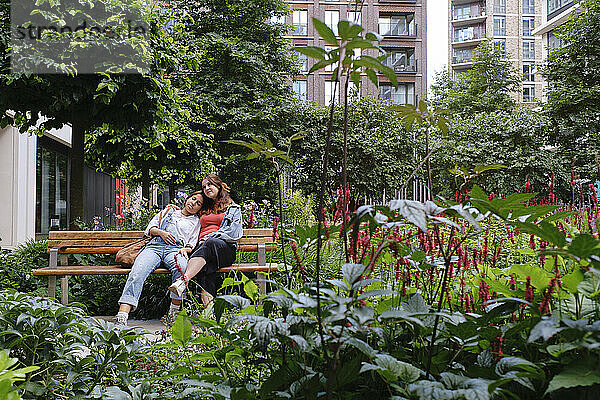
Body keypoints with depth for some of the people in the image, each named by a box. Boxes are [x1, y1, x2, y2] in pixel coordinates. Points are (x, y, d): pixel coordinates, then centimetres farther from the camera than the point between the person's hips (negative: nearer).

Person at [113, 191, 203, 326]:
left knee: (181, 267, -41)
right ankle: (122, 315, -44)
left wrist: (185, 249, -6)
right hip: (154, 246, 2)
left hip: (175, 249, -1)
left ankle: (174, 310, -31)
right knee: (138, 271, -31)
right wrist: (161, 232, 1)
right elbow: (150, 228, 22)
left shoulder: (196, 221, 27)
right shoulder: (168, 211, 31)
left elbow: (193, 244, 16)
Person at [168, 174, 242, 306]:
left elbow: (234, 232, 4)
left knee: (210, 244, -39)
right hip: (202, 245, 3)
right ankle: (208, 303, -55)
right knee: (205, 264, -35)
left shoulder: (233, 208, 20)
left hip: (225, 248, -3)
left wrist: (208, 238, -5)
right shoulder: (203, 209, 33)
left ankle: (183, 280, -58)